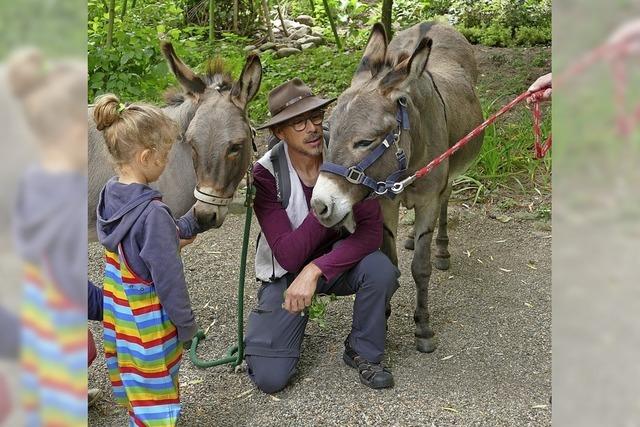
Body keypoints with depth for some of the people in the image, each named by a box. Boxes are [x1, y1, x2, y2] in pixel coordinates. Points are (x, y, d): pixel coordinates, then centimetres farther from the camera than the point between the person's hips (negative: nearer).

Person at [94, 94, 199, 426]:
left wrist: (189, 223, 10)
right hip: (149, 324, -8)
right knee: (156, 396, 9)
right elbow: (168, 277, -23)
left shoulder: (109, 195, -3)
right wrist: (186, 325, -11)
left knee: (132, 385, 25)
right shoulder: (152, 212, -28)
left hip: (116, 315, 8)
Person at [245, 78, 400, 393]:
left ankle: (363, 352, -5)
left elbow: (371, 230, -26)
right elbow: (289, 256, -28)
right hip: (286, 273, -1)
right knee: (269, 378, -12)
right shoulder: (266, 174, -23)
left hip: (336, 260, 2)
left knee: (381, 269, -32)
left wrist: (315, 270, -35)